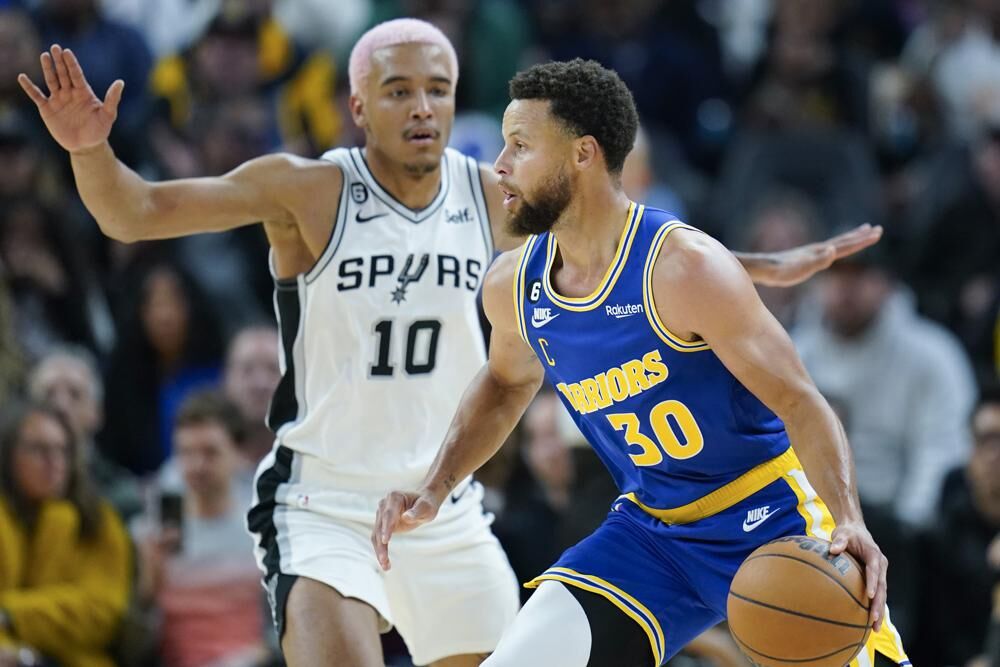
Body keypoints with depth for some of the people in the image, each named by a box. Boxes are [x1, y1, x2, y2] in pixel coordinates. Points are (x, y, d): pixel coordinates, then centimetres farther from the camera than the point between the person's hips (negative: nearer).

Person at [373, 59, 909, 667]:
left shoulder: (683, 267, -23)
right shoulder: (513, 286, -2)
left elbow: (801, 404, -23)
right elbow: (507, 382, 22)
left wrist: (849, 523, -38)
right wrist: (435, 490, 11)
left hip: (772, 519, -6)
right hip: (651, 535, 6)